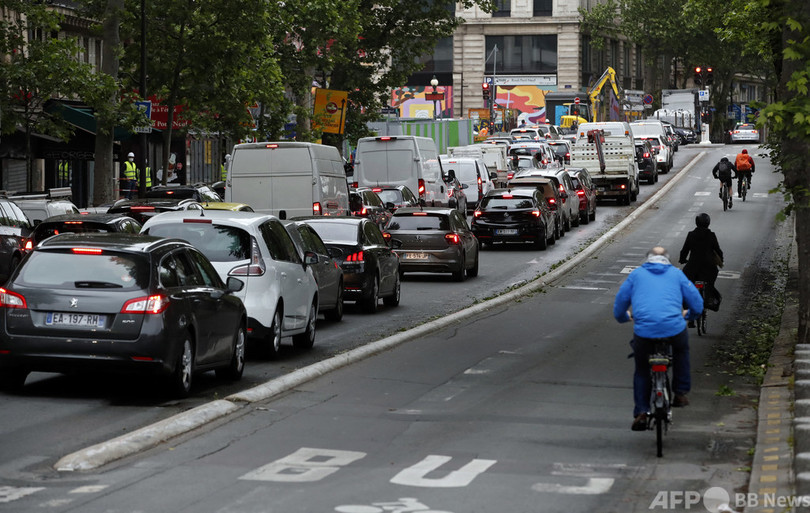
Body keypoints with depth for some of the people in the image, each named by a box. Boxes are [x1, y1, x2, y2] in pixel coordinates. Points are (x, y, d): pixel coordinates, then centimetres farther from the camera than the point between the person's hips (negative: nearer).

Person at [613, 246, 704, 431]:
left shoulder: (636, 274, 20)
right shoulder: (676, 274, 19)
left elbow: (620, 301, 20)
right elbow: (696, 303, 19)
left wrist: (624, 317, 40)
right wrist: (690, 315, 40)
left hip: (644, 331, 0)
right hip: (674, 329, 0)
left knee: (641, 369, 20)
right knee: (681, 350, 34)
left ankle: (641, 412, 9)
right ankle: (681, 393, 31)